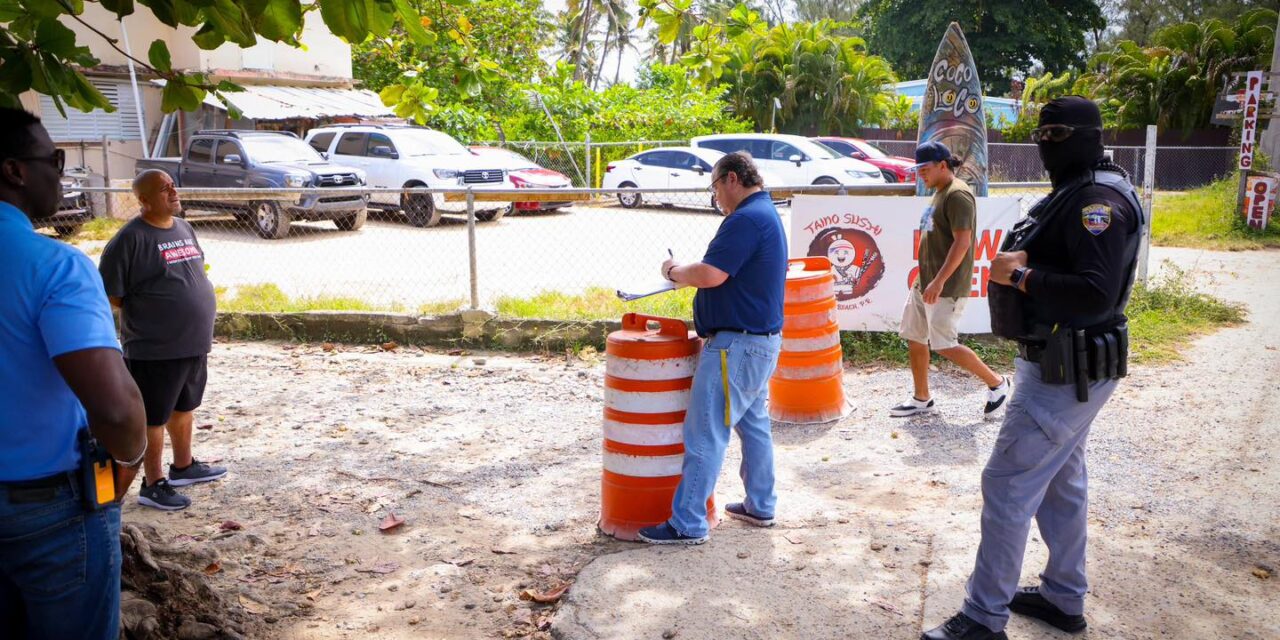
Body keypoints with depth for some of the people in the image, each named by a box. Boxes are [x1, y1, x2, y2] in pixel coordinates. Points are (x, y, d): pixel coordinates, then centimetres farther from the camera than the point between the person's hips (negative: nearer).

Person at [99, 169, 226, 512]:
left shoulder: (184, 228, 9)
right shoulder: (131, 238, -16)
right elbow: (109, 293, -15)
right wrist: (146, 313, -6)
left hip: (194, 343, 8)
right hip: (155, 349, -8)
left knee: (185, 407, 21)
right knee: (154, 417, 4)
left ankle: (183, 467, 37)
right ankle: (153, 484, 16)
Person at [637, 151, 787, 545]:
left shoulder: (747, 219, -19)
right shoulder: (767, 214, 16)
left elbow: (710, 275, -27)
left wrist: (674, 272, -8)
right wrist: (686, 273, 11)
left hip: (737, 345, -11)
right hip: (762, 339, 11)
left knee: (705, 433, -6)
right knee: (754, 424, 19)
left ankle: (688, 524, 0)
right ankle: (761, 507, 31)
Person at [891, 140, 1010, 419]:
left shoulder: (958, 195, -15)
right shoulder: (940, 193, 16)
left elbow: (962, 242, -23)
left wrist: (939, 281, -28)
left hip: (947, 286, -10)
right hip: (925, 281, 10)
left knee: (945, 345, -8)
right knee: (914, 338, 10)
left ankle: (996, 383, 11)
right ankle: (922, 400, 21)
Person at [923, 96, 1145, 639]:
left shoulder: (1098, 200, -19)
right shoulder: (1072, 194, 13)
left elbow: (1097, 295, -29)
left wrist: (1019, 275, -23)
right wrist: (1019, 267, -2)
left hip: (1067, 374, -11)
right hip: (1060, 366, 11)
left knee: (1008, 484, -6)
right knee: (1060, 483, 19)